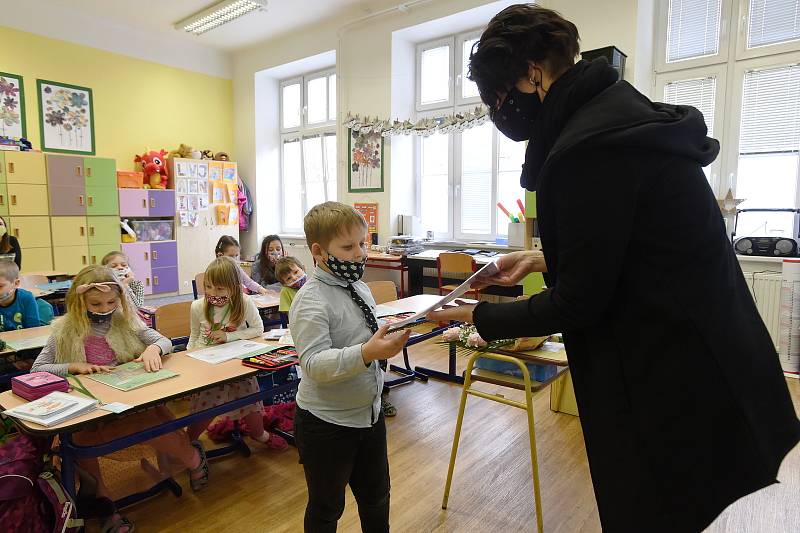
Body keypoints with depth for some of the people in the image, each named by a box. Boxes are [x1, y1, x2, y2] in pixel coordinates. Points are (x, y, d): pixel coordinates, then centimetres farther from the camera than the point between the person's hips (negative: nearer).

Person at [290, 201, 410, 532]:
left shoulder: (360, 288, 3)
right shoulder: (311, 301, -22)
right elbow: (314, 364, -31)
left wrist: (389, 340, 3)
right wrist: (367, 353, -41)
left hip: (370, 412, 7)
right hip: (327, 423, -7)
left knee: (376, 498, 25)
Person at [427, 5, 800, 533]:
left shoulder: (586, 147, -26)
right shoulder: (620, 112, 6)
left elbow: (579, 301, -20)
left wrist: (481, 316, -7)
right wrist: (545, 259, 14)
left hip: (672, 380, -9)